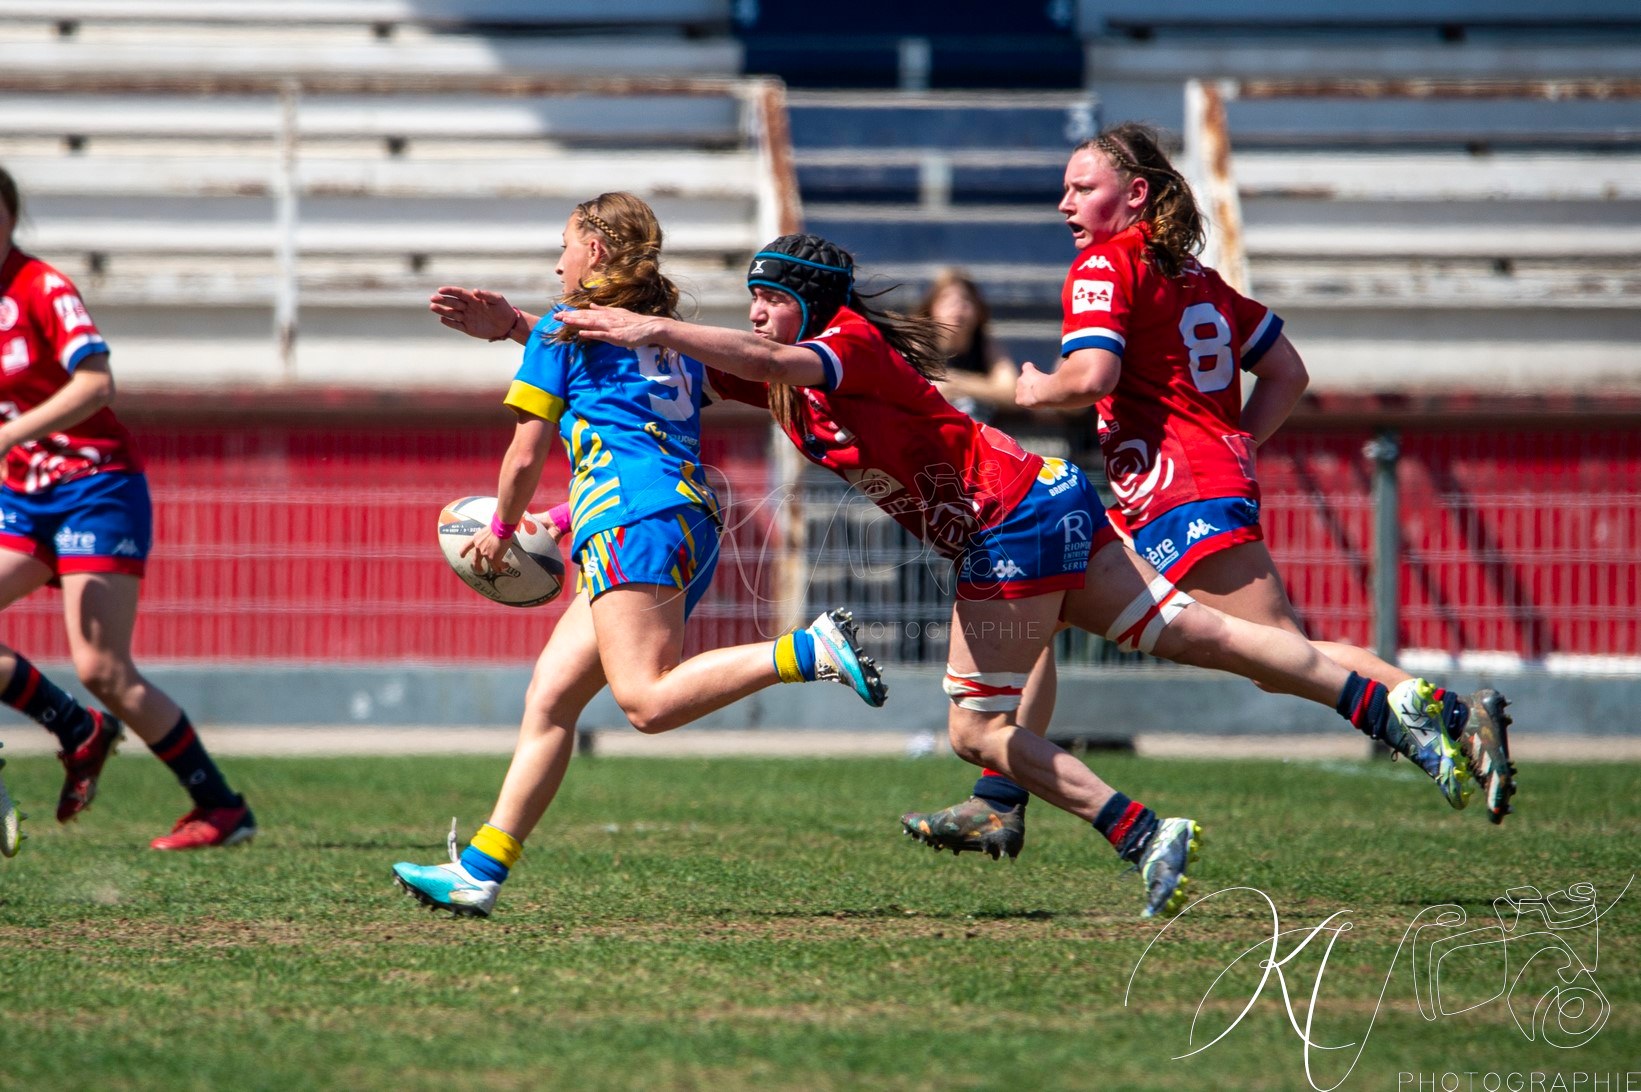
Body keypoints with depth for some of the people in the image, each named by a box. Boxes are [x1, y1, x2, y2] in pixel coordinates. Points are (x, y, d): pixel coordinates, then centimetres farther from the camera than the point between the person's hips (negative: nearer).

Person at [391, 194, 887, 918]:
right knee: (549, 696, 6)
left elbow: (526, 457, 8)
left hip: (635, 519, -9)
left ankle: (810, 650, -31)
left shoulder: (562, 331, 7)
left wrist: (501, 531, 26)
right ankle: (482, 869, 0)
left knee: (648, 702, -22)